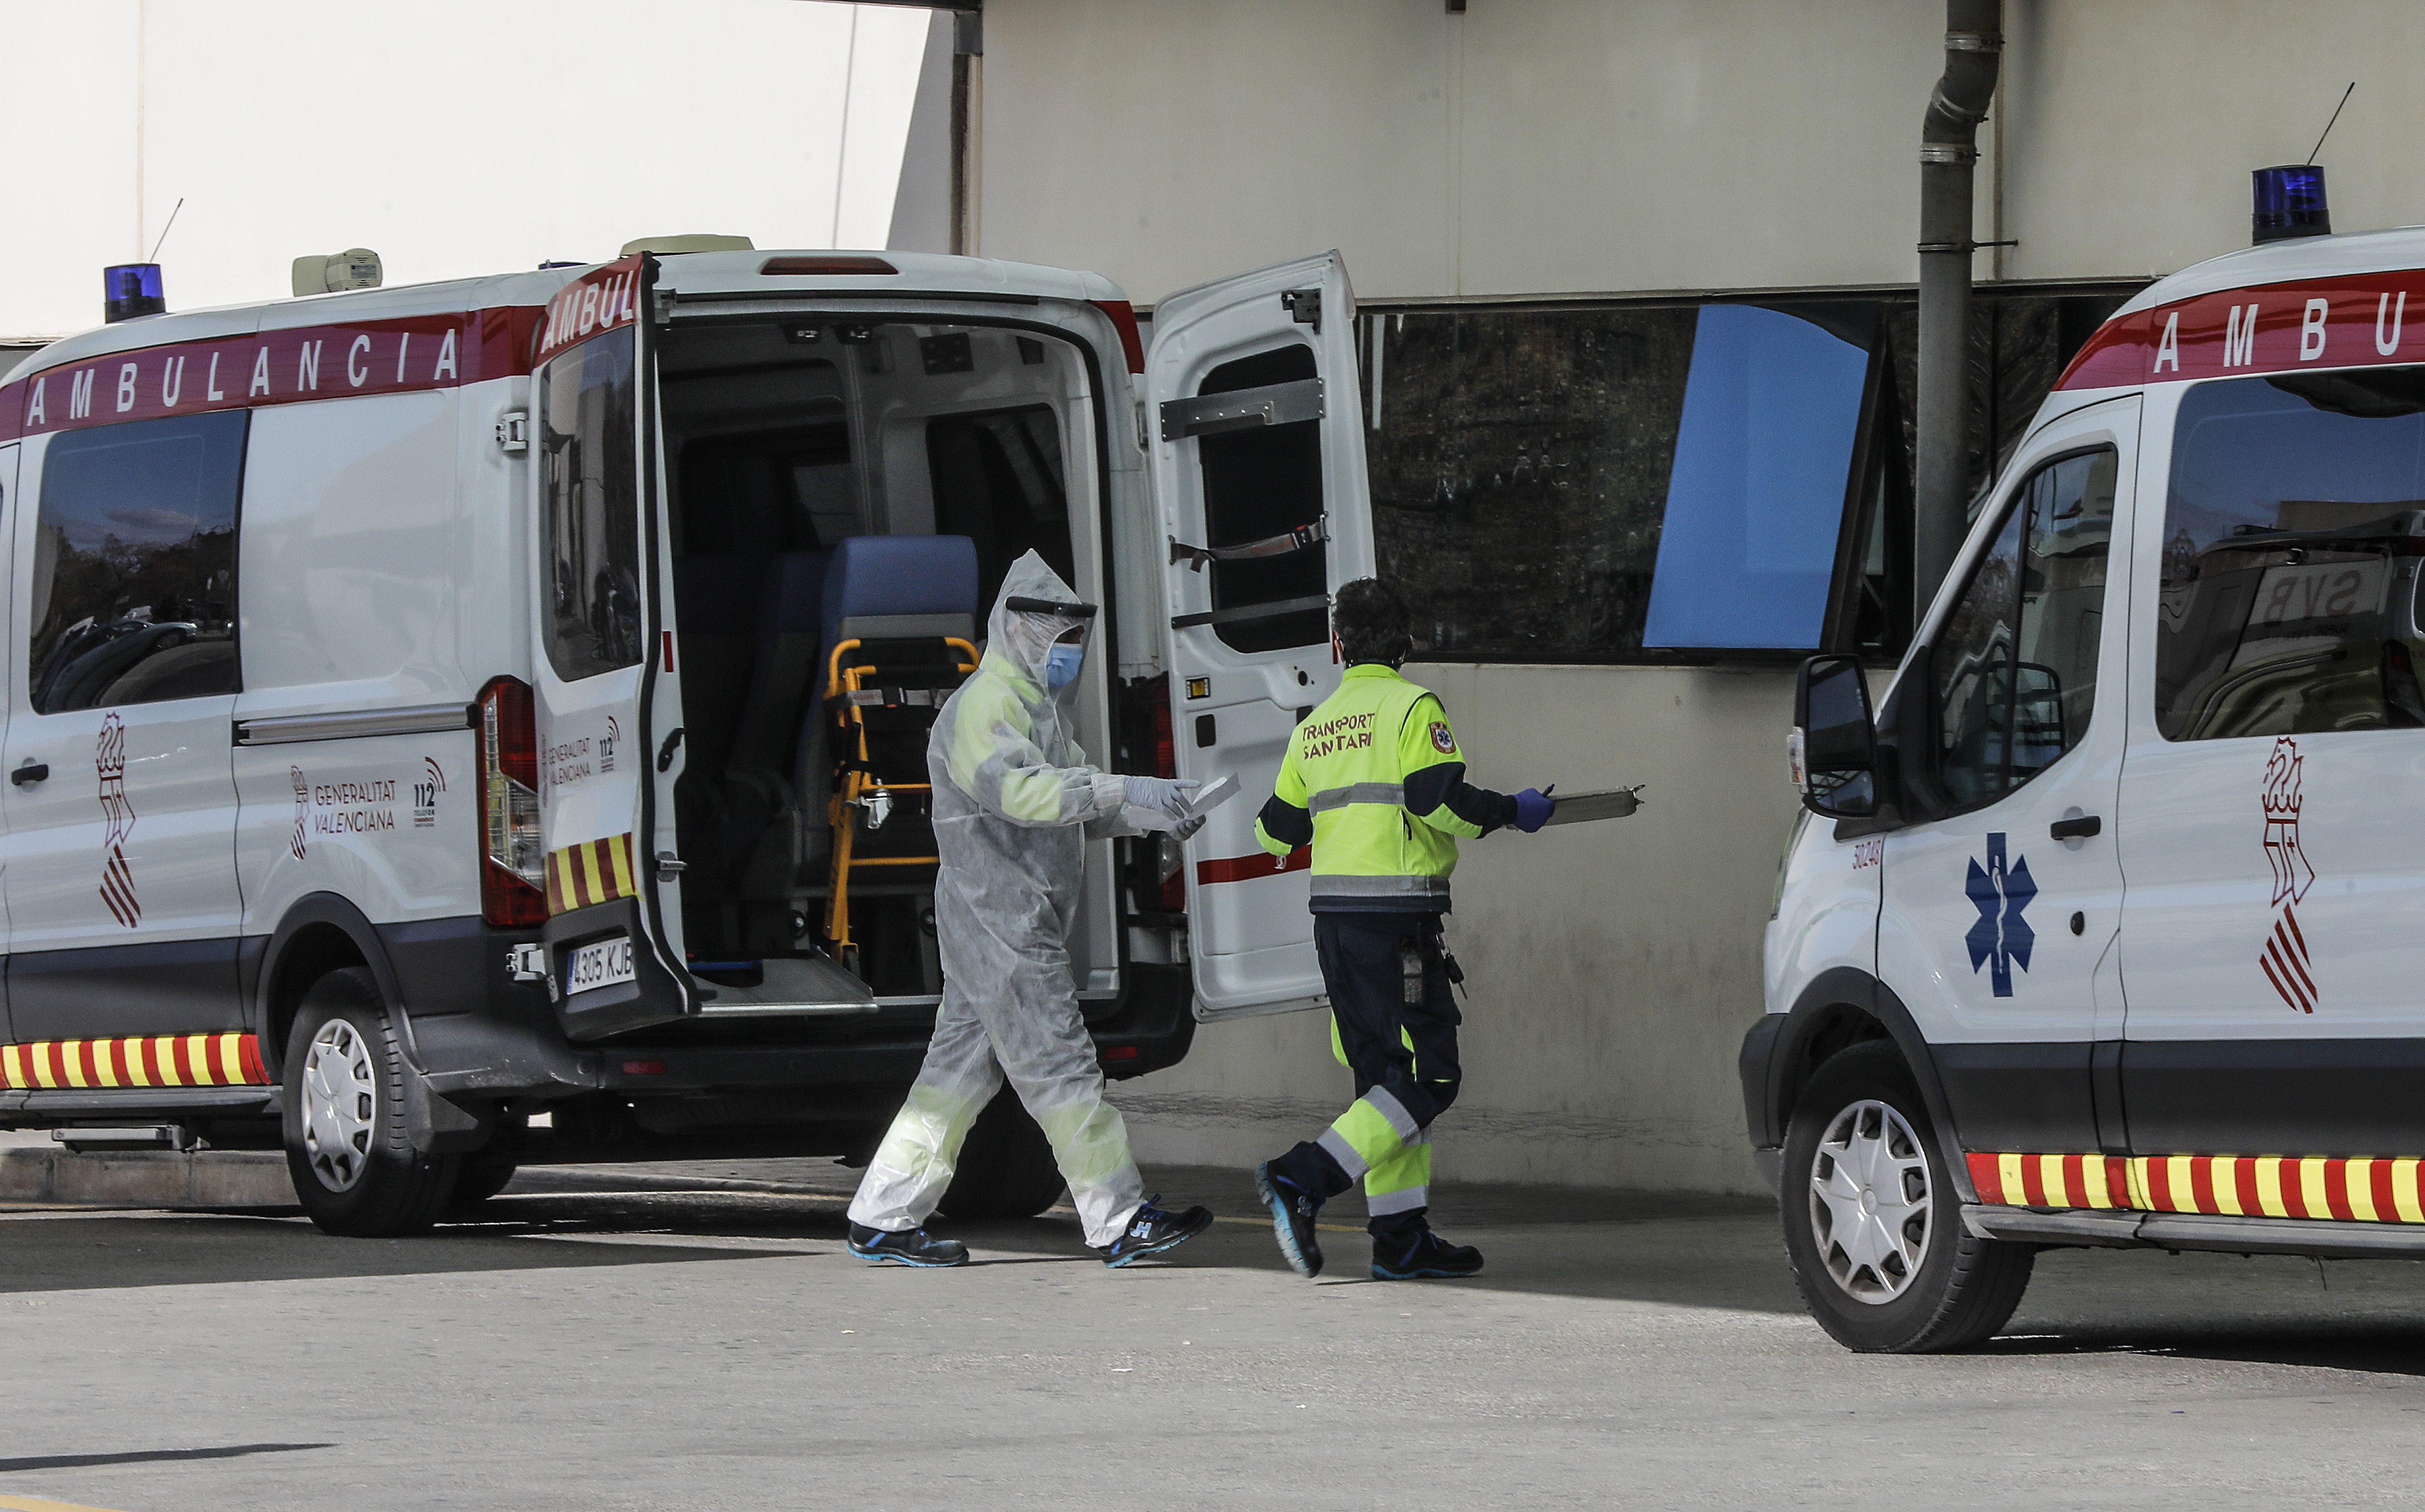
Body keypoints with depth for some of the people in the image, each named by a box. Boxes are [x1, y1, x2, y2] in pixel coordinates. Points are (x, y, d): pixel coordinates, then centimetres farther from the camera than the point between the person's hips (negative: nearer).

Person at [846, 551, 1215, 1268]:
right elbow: (1019, 789, -30)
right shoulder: (985, 706, -13)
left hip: (1023, 922, 11)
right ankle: (1121, 1221, -7)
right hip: (997, 917, -11)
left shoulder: (1041, 704, 21)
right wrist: (1125, 791, -35)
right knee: (1057, 1064, -8)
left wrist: (1148, 815, 3)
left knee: (962, 1066, 10)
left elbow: (1068, 803, 21)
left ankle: (884, 1218, 13)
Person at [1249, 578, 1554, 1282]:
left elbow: (1278, 832, 20)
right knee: (1426, 1079, -6)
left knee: (1387, 1076, 12)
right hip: (1395, 914, -7)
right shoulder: (1411, 708, -5)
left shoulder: (1314, 728, 14)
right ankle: (1301, 1182, -18)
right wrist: (1515, 812, -2)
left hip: (1334, 921, 7)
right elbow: (1439, 800, -17)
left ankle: (1403, 1238, 9)